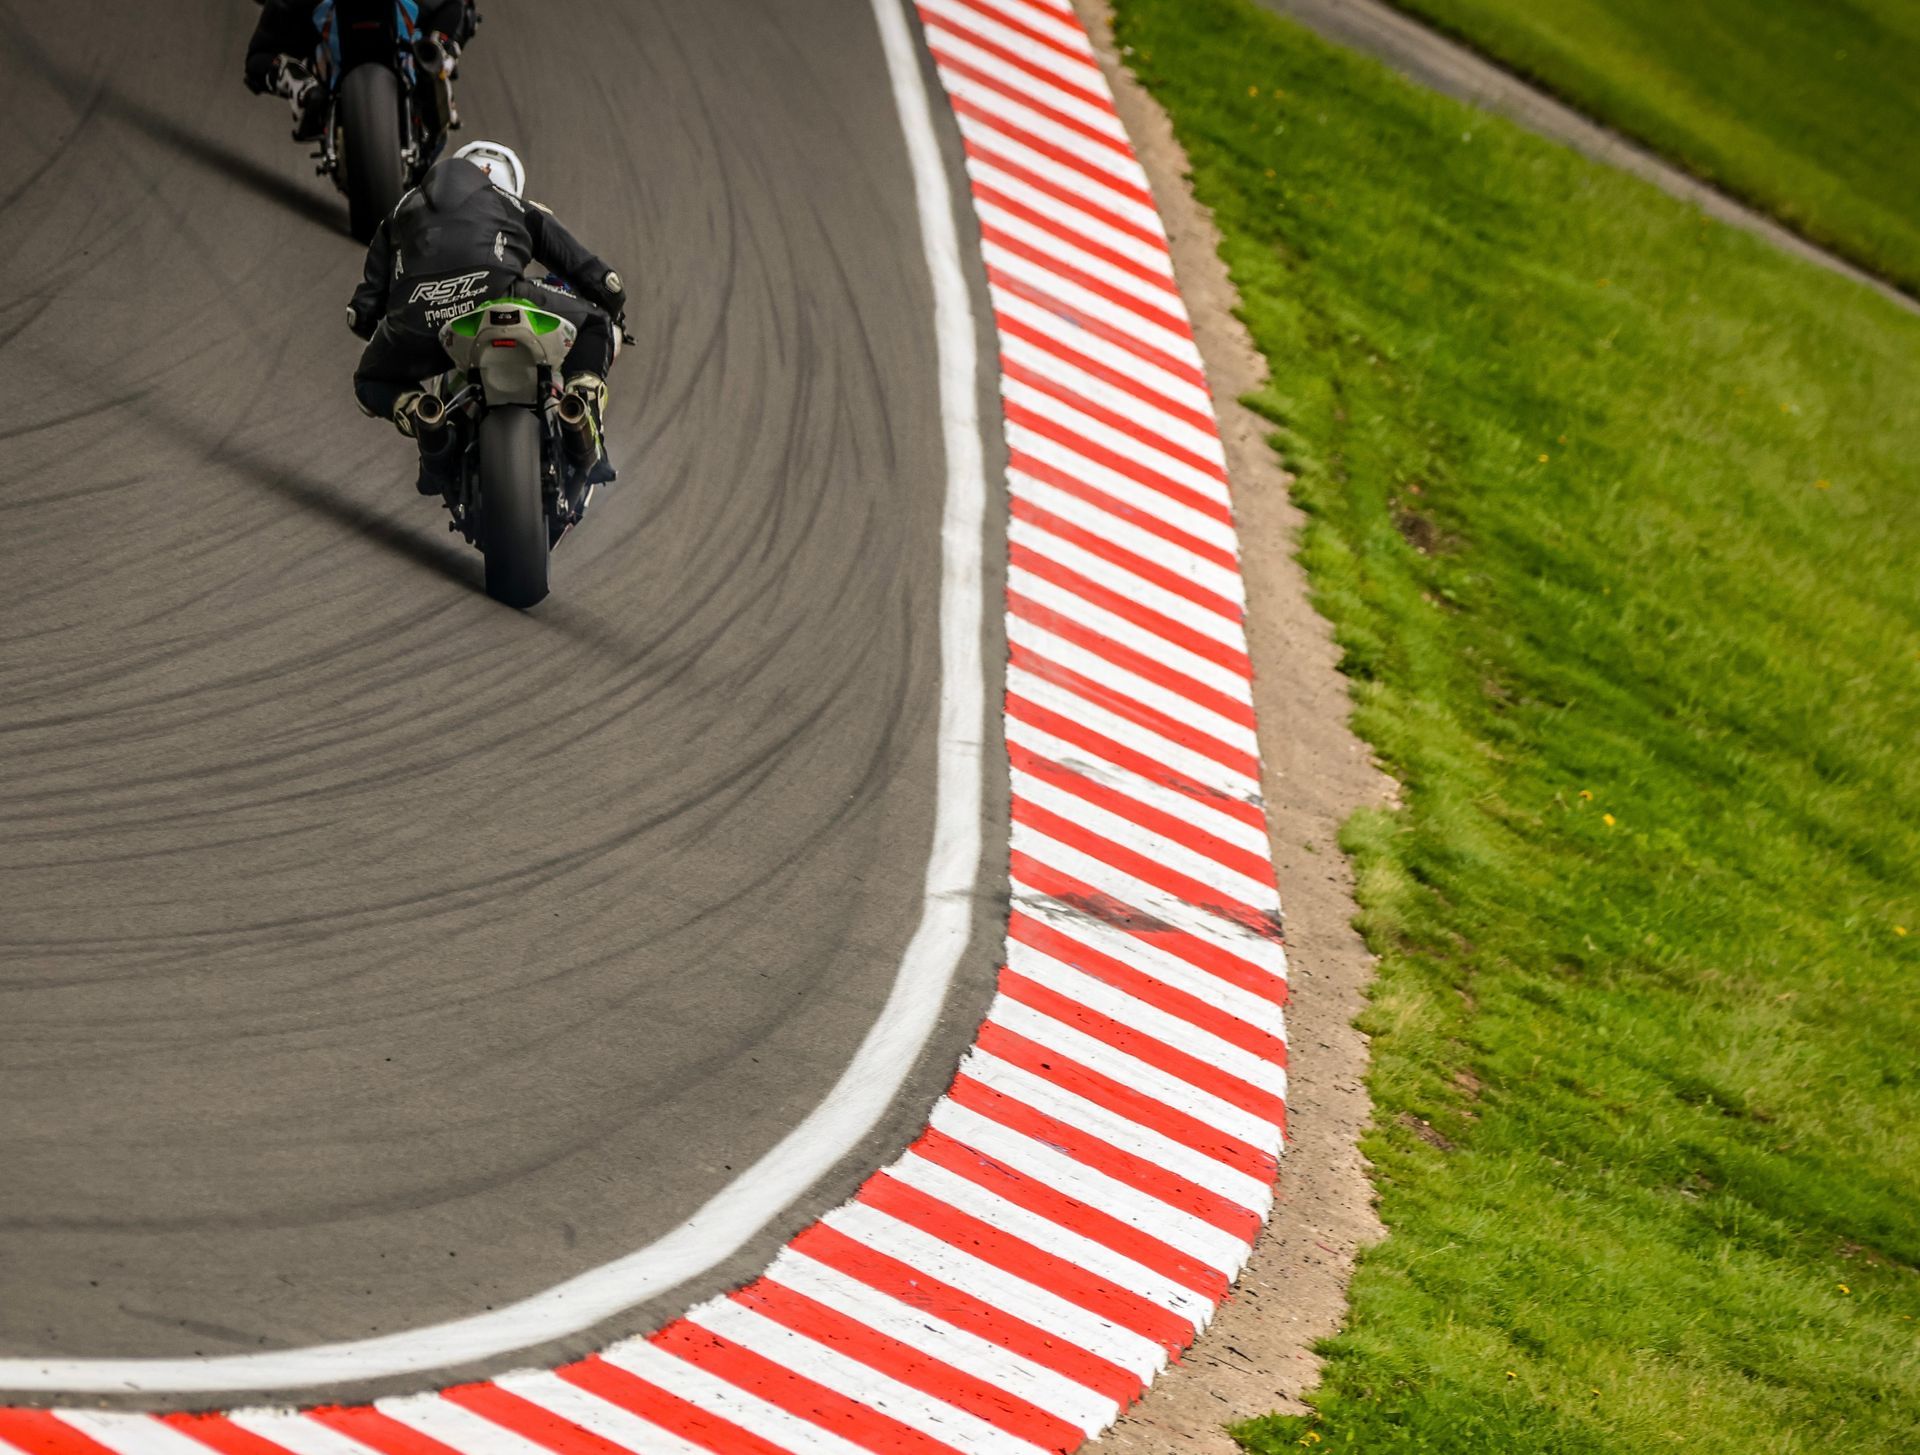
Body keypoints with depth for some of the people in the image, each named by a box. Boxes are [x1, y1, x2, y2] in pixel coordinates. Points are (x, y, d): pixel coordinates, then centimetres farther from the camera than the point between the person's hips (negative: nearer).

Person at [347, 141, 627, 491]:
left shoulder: (404, 210, 37)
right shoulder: (521, 209, 34)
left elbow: (363, 311, 30)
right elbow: (605, 283, 30)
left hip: (416, 315, 1)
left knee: (371, 384, 31)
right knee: (595, 322, 25)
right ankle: (583, 407, -1)